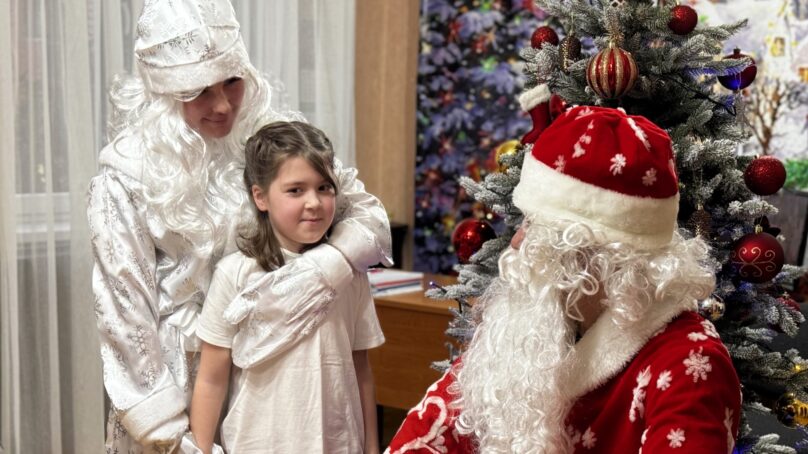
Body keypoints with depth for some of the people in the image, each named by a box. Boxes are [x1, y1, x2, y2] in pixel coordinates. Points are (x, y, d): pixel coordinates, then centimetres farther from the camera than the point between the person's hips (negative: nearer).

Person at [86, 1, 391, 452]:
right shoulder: (127, 175, -12)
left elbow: (368, 212, -4)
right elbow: (124, 309, -10)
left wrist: (327, 264, -24)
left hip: (270, 370, 3)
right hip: (175, 375, -2)